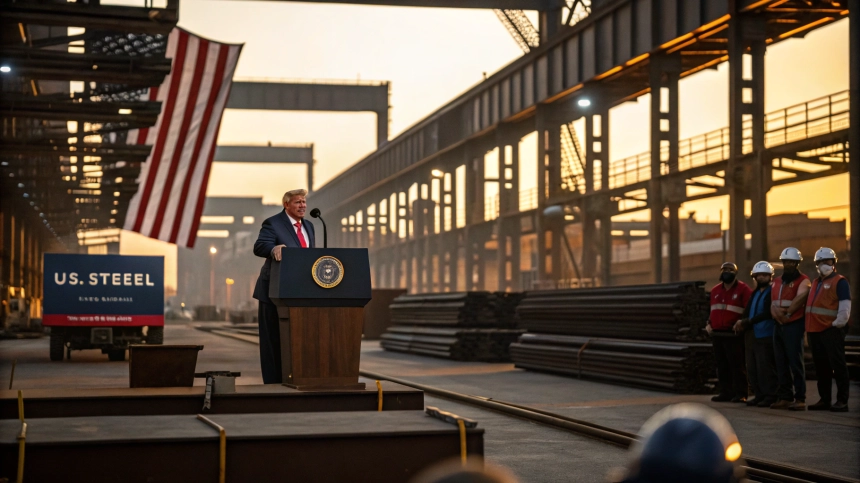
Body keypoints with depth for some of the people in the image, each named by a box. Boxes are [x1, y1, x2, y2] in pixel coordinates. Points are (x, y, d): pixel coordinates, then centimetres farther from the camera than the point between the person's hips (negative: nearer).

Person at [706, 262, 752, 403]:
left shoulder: (743, 289, -3)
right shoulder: (715, 290, 17)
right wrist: (709, 323, 11)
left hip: (734, 334, -6)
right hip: (717, 333, 6)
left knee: (737, 365, -6)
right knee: (722, 365, 9)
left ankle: (741, 394, -4)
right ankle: (726, 392, 16)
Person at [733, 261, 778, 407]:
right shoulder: (755, 293, 19)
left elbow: (768, 314, -16)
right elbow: (747, 312, 17)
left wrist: (748, 321, -15)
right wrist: (742, 322, -4)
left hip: (765, 336, -9)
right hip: (751, 335, 9)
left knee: (765, 368, -8)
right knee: (751, 369, 9)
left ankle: (770, 396, -2)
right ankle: (759, 395, 16)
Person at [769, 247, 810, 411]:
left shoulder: (803, 281, -3)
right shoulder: (777, 282, 18)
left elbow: (799, 300, -16)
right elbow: (773, 302, 12)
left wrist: (787, 314, -11)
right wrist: (775, 312, -8)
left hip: (794, 325, -7)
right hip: (778, 326, 7)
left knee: (795, 362, -9)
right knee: (781, 363, 8)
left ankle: (800, 398, -8)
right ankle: (785, 397, 12)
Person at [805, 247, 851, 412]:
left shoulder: (839, 281, -3)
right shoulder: (815, 283, 20)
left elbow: (845, 307, -11)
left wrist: (838, 324, -16)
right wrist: (809, 326, 18)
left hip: (831, 330, -8)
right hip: (815, 330, 8)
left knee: (838, 366, -4)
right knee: (821, 367, 10)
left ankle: (842, 401, -2)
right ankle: (824, 400, 16)